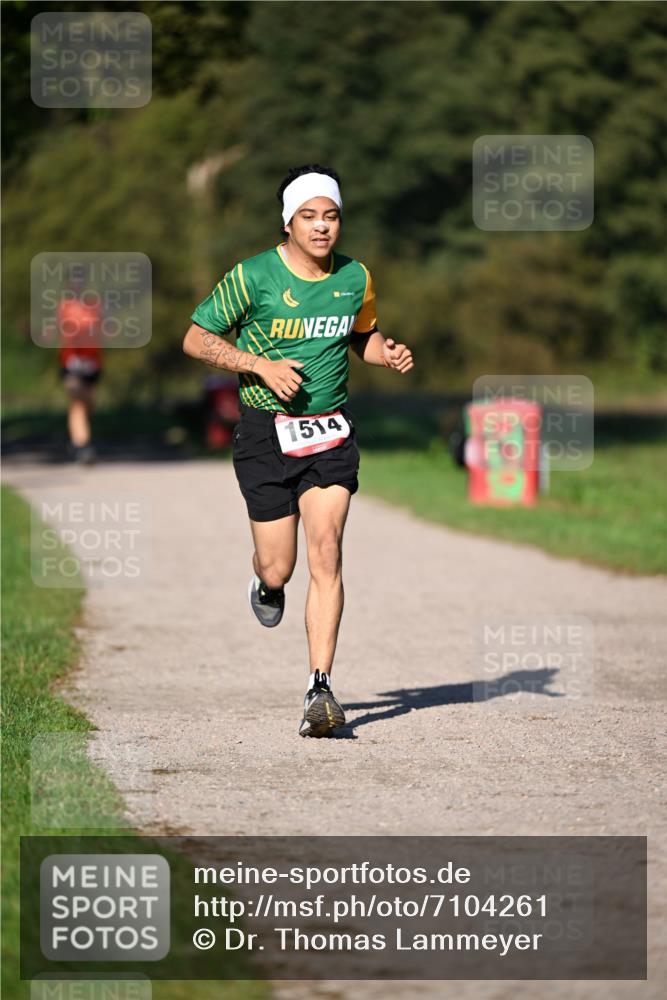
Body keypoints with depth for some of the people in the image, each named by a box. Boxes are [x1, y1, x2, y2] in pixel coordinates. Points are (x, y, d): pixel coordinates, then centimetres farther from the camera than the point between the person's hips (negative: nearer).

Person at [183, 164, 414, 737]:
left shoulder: (355, 278, 3)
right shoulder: (254, 276, -9)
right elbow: (196, 339, -3)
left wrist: (388, 354, -1)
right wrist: (261, 364, -15)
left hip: (331, 433, 2)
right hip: (266, 432, -2)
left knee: (326, 554, -14)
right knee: (278, 568, 0)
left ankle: (321, 688, -14)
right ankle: (266, 584, 40)